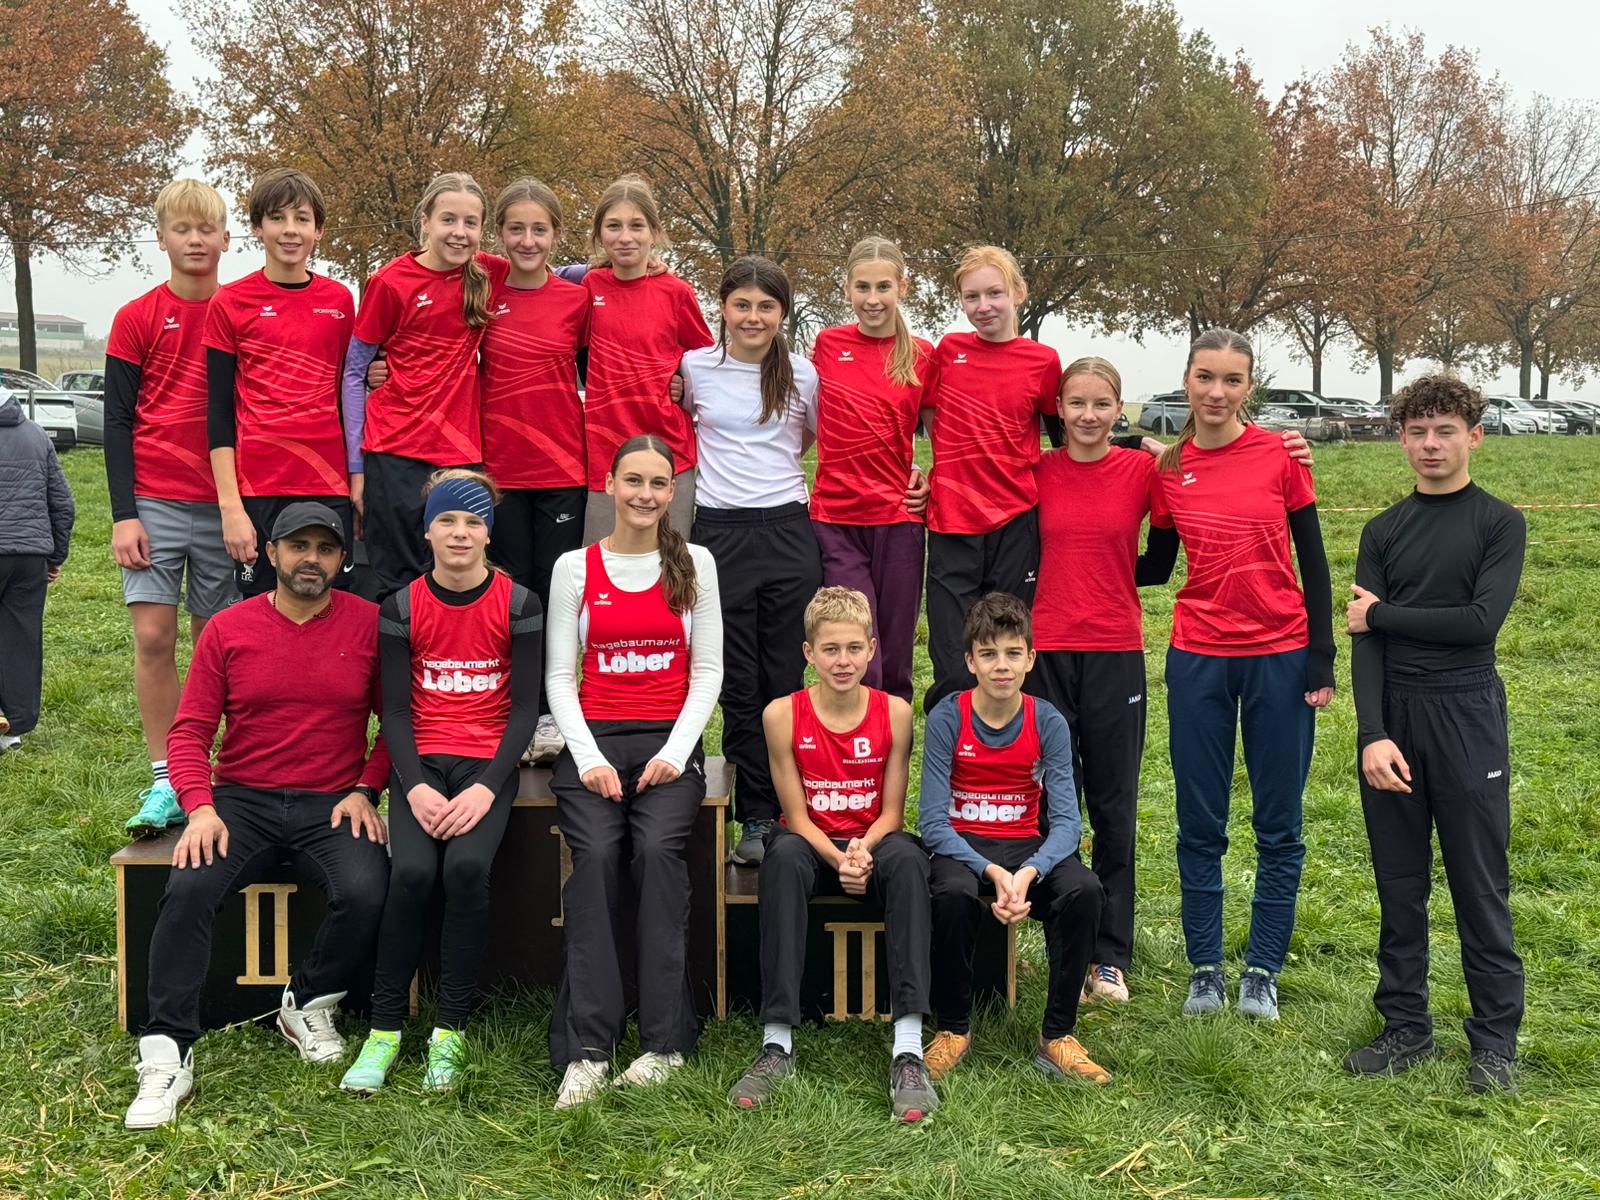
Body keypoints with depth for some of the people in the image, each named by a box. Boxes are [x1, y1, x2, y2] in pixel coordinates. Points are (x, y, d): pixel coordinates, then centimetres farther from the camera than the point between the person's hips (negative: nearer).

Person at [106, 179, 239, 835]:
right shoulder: (137, 318, 4)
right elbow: (117, 420, 2)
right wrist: (123, 514, -6)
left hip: (224, 503, 1)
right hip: (155, 501, -1)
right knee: (153, 637, -6)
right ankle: (165, 782, 1)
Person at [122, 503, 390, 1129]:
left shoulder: (369, 624, 1)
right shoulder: (227, 630, 4)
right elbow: (190, 730, 3)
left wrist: (366, 789, -6)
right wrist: (200, 807, -12)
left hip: (333, 802, 0)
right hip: (242, 799, 1)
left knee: (366, 894, -28)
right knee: (188, 890, -26)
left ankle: (307, 1005, 2)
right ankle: (166, 1056, -16)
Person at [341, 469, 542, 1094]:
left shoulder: (517, 604, 1)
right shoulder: (402, 607, 5)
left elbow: (525, 707, -2)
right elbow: (394, 709, 3)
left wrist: (486, 788, -14)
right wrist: (415, 787, -13)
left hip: (489, 762, -1)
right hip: (420, 764, 1)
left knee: (466, 865, -28)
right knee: (411, 871, -25)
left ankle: (449, 1031, -16)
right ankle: (384, 1028, -11)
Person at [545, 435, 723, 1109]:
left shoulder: (695, 564, 10)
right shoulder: (575, 568, 9)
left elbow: (707, 671, 7)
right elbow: (559, 676, 6)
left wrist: (675, 751, -7)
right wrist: (589, 758, -9)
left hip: (670, 743, 0)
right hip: (593, 741, 0)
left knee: (657, 850, -29)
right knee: (595, 856, -27)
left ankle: (663, 1041, -24)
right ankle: (586, 1049, -28)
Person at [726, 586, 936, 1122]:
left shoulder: (894, 712, -4)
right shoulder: (783, 714, -7)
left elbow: (891, 812, -2)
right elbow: (796, 815, -7)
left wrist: (862, 850, -23)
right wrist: (838, 859, -24)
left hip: (873, 842, 1)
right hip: (811, 843, 0)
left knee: (907, 858, -34)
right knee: (784, 856, -36)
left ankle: (908, 1049, -40)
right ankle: (777, 1043, -36)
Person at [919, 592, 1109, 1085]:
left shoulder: (1048, 722, -4)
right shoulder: (947, 720, -10)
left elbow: (1066, 822, -10)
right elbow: (934, 822, -14)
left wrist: (1028, 874, -30)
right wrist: (993, 872, -28)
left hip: (1027, 846, 2)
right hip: (960, 845, -2)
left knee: (1083, 889, -29)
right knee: (954, 893, -37)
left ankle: (1057, 1036, -13)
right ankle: (953, 1029, -12)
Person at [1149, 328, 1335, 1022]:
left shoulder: (1280, 456, -4)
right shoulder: (1167, 468, 1)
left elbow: (1313, 562, 0)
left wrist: (1321, 660, -3)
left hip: (1279, 656, -1)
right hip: (1198, 659, 2)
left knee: (1278, 827, 7)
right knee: (1200, 826, 7)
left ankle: (1262, 971, 20)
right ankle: (1205, 969, 20)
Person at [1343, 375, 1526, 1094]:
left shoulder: (1499, 523, 1)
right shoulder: (1384, 531, 9)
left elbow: (1482, 620, -13)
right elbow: (1363, 645, 0)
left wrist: (1382, 614, -6)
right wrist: (1372, 734, -12)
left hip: (1466, 713, -3)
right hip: (1391, 717, 3)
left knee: (1480, 884, 2)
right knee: (1399, 883, 9)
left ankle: (1496, 1039, 12)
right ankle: (1406, 1027, 19)